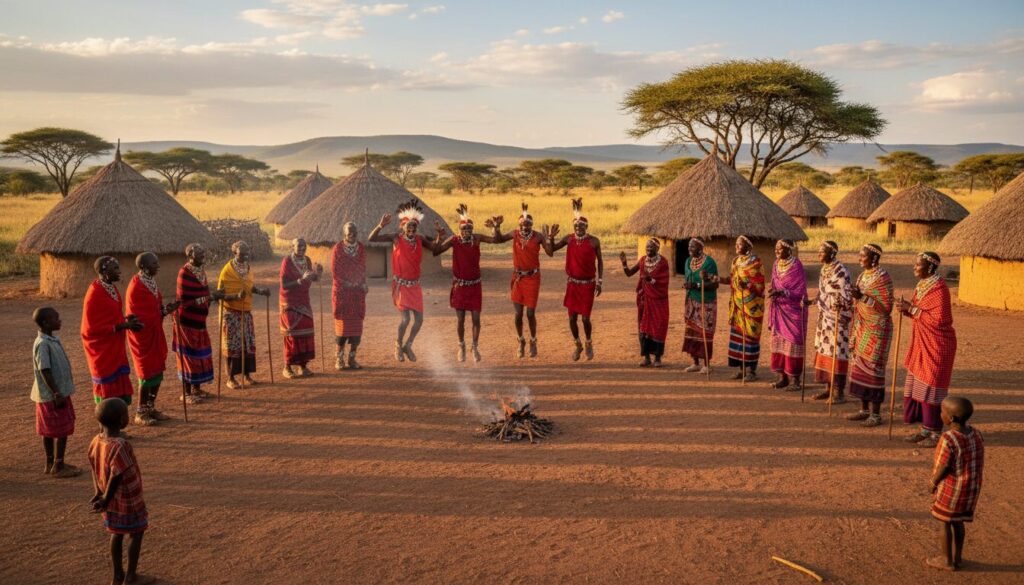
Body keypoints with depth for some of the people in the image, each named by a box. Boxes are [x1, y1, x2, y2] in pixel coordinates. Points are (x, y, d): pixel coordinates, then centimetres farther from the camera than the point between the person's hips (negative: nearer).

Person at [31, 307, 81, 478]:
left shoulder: (53, 339, 8)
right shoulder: (42, 344, -20)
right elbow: (44, 371, -22)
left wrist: (61, 393, 21)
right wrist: (56, 394, -21)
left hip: (61, 392, 9)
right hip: (52, 396, -9)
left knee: (50, 431, 16)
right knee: (62, 431, -3)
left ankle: (51, 464, 25)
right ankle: (58, 466, 5)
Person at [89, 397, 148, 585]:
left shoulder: (96, 441, -5)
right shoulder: (121, 445, -30)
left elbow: (94, 468, 1)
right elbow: (116, 477, -25)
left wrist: (98, 493, 2)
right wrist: (106, 501, -14)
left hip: (112, 500, 7)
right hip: (129, 500, -7)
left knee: (117, 534, 20)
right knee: (136, 534, 10)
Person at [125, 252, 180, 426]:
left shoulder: (151, 282, 8)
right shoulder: (136, 287, -20)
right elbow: (141, 316, -22)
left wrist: (166, 308, -6)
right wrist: (164, 311, -18)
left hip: (155, 333, 9)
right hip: (142, 334, -9)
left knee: (157, 371, 12)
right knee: (148, 373, -2)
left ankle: (150, 408, 23)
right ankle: (140, 413, 10)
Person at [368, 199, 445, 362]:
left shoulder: (419, 239, 0)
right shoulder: (396, 238, -11)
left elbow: (435, 247, 14)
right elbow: (371, 239, -14)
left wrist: (440, 234, -3)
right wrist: (381, 225, -28)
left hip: (415, 285, 5)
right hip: (400, 285, -5)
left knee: (419, 319, 5)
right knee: (406, 318, -14)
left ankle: (408, 345, 29)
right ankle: (398, 345, 14)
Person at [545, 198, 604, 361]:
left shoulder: (594, 241, -9)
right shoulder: (569, 239, -2)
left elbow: (600, 261, 0)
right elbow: (550, 251, 0)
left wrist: (599, 281, -4)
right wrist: (551, 237, -15)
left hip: (588, 284, -3)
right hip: (572, 283, 3)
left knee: (585, 318, -3)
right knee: (572, 318, 4)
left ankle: (589, 343, 24)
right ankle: (578, 344, 27)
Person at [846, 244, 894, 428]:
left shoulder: (882, 278, -14)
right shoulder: (862, 276, 12)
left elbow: (886, 307, -19)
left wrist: (863, 297, -26)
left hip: (877, 330, -8)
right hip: (862, 328, 8)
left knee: (873, 368, -6)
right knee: (860, 367, 10)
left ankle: (876, 414, 2)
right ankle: (864, 409, 19)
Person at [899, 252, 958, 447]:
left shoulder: (939, 288, -18)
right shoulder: (922, 285, 9)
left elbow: (938, 319, -23)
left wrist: (912, 309, -21)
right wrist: (907, 309, -3)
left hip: (937, 345, -9)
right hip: (922, 343, 9)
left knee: (931, 386, -3)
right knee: (918, 384, 11)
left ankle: (936, 433, 8)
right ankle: (925, 429, 21)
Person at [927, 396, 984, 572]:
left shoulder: (948, 440, -26)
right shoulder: (976, 434, -3)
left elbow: (943, 468, -20)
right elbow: (978, 463, 5)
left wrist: (933, 484, -4)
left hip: (951, 489, -7)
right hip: (972, 487, 7)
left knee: (944, 522, 9)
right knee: (958, 521, 19)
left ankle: (947, 560, 18)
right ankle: (957, 557, 29)